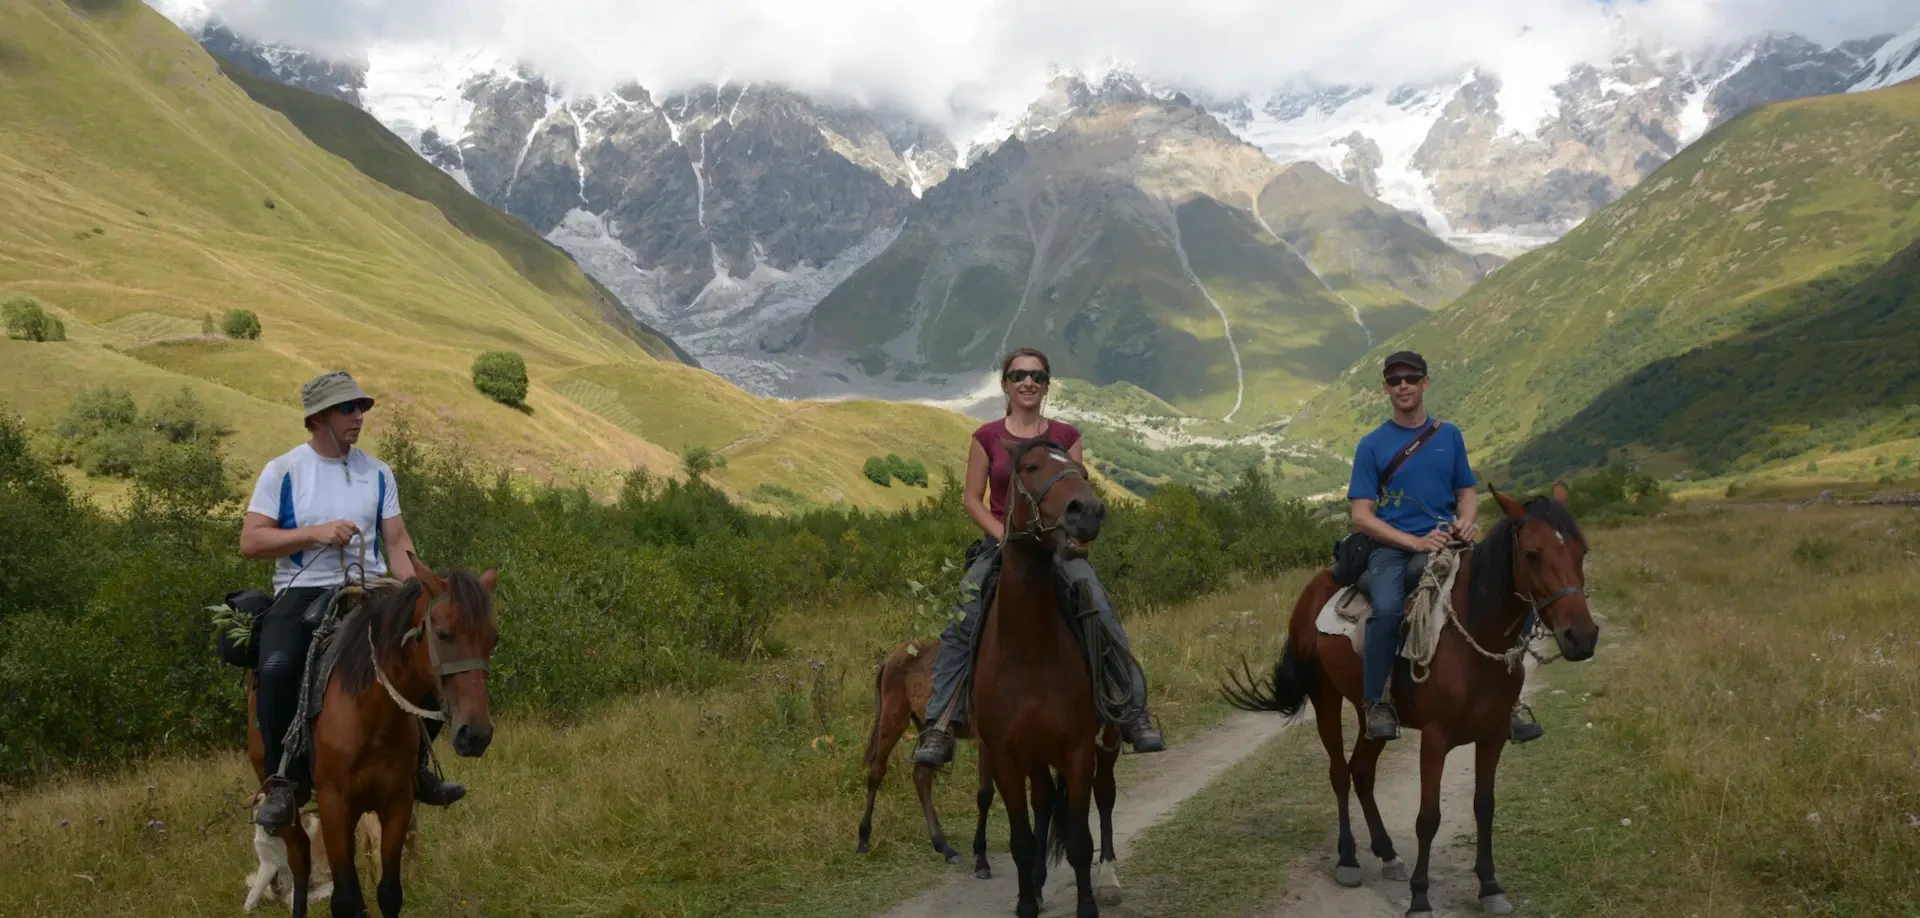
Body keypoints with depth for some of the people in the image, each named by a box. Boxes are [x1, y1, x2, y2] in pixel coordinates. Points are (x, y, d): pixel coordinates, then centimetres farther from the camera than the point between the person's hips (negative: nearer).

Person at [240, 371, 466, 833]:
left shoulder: (377, 473, 10)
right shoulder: (282, 471, 0)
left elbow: (397, 541, 9)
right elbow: (250, 542, -4)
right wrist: (316, 533, -17)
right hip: (302, 592, -4)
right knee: (276, 667, -34)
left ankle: (413, 765, 7)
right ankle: (280, 782, -17)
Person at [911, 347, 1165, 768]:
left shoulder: (1066, 436, 7)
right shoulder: (987, 438, 4)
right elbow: (973, 499, 4)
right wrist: (1005, 537, -10)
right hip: (1000, 545, -1)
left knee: (1104, 616, -21)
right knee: (961, 626, -22)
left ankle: (1134, 712, -12)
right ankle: (939, 726, -21)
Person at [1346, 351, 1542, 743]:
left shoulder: (1449, 435, 14)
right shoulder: (1372, 445, 5)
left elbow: (1467, 493, 18)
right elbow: (1361, 516, -1)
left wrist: (1466, 520, -7)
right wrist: (1416, 542, -14)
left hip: (1448, 542, 3)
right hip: (1392, 547, -3)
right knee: (1387, 608, -34)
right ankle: (1377, 704, -15)